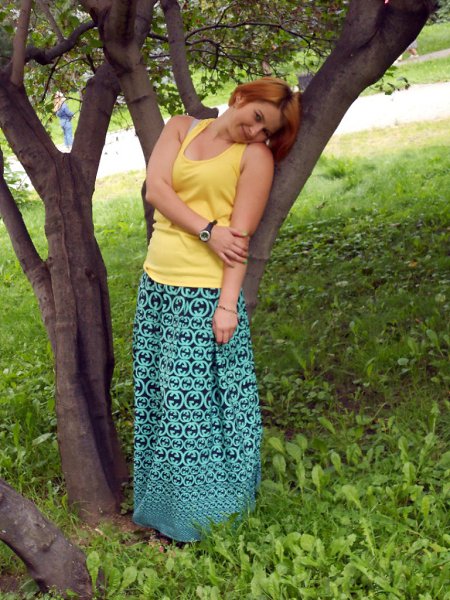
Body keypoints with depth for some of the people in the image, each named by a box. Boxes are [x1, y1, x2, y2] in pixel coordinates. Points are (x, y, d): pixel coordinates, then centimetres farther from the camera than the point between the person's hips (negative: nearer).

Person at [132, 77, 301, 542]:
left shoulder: (257, 156, -2)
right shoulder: (181, 128, 11)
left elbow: (240, 237, -9)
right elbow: (155, 189, -3)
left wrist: (228, 304, -17)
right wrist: (207, 230, -14)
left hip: (204, 292, -5)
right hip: (156, 286, 5)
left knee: (193, 400, 1)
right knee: (155, 395, 13)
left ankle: (202, 514, 20)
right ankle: (162, 508, 30)